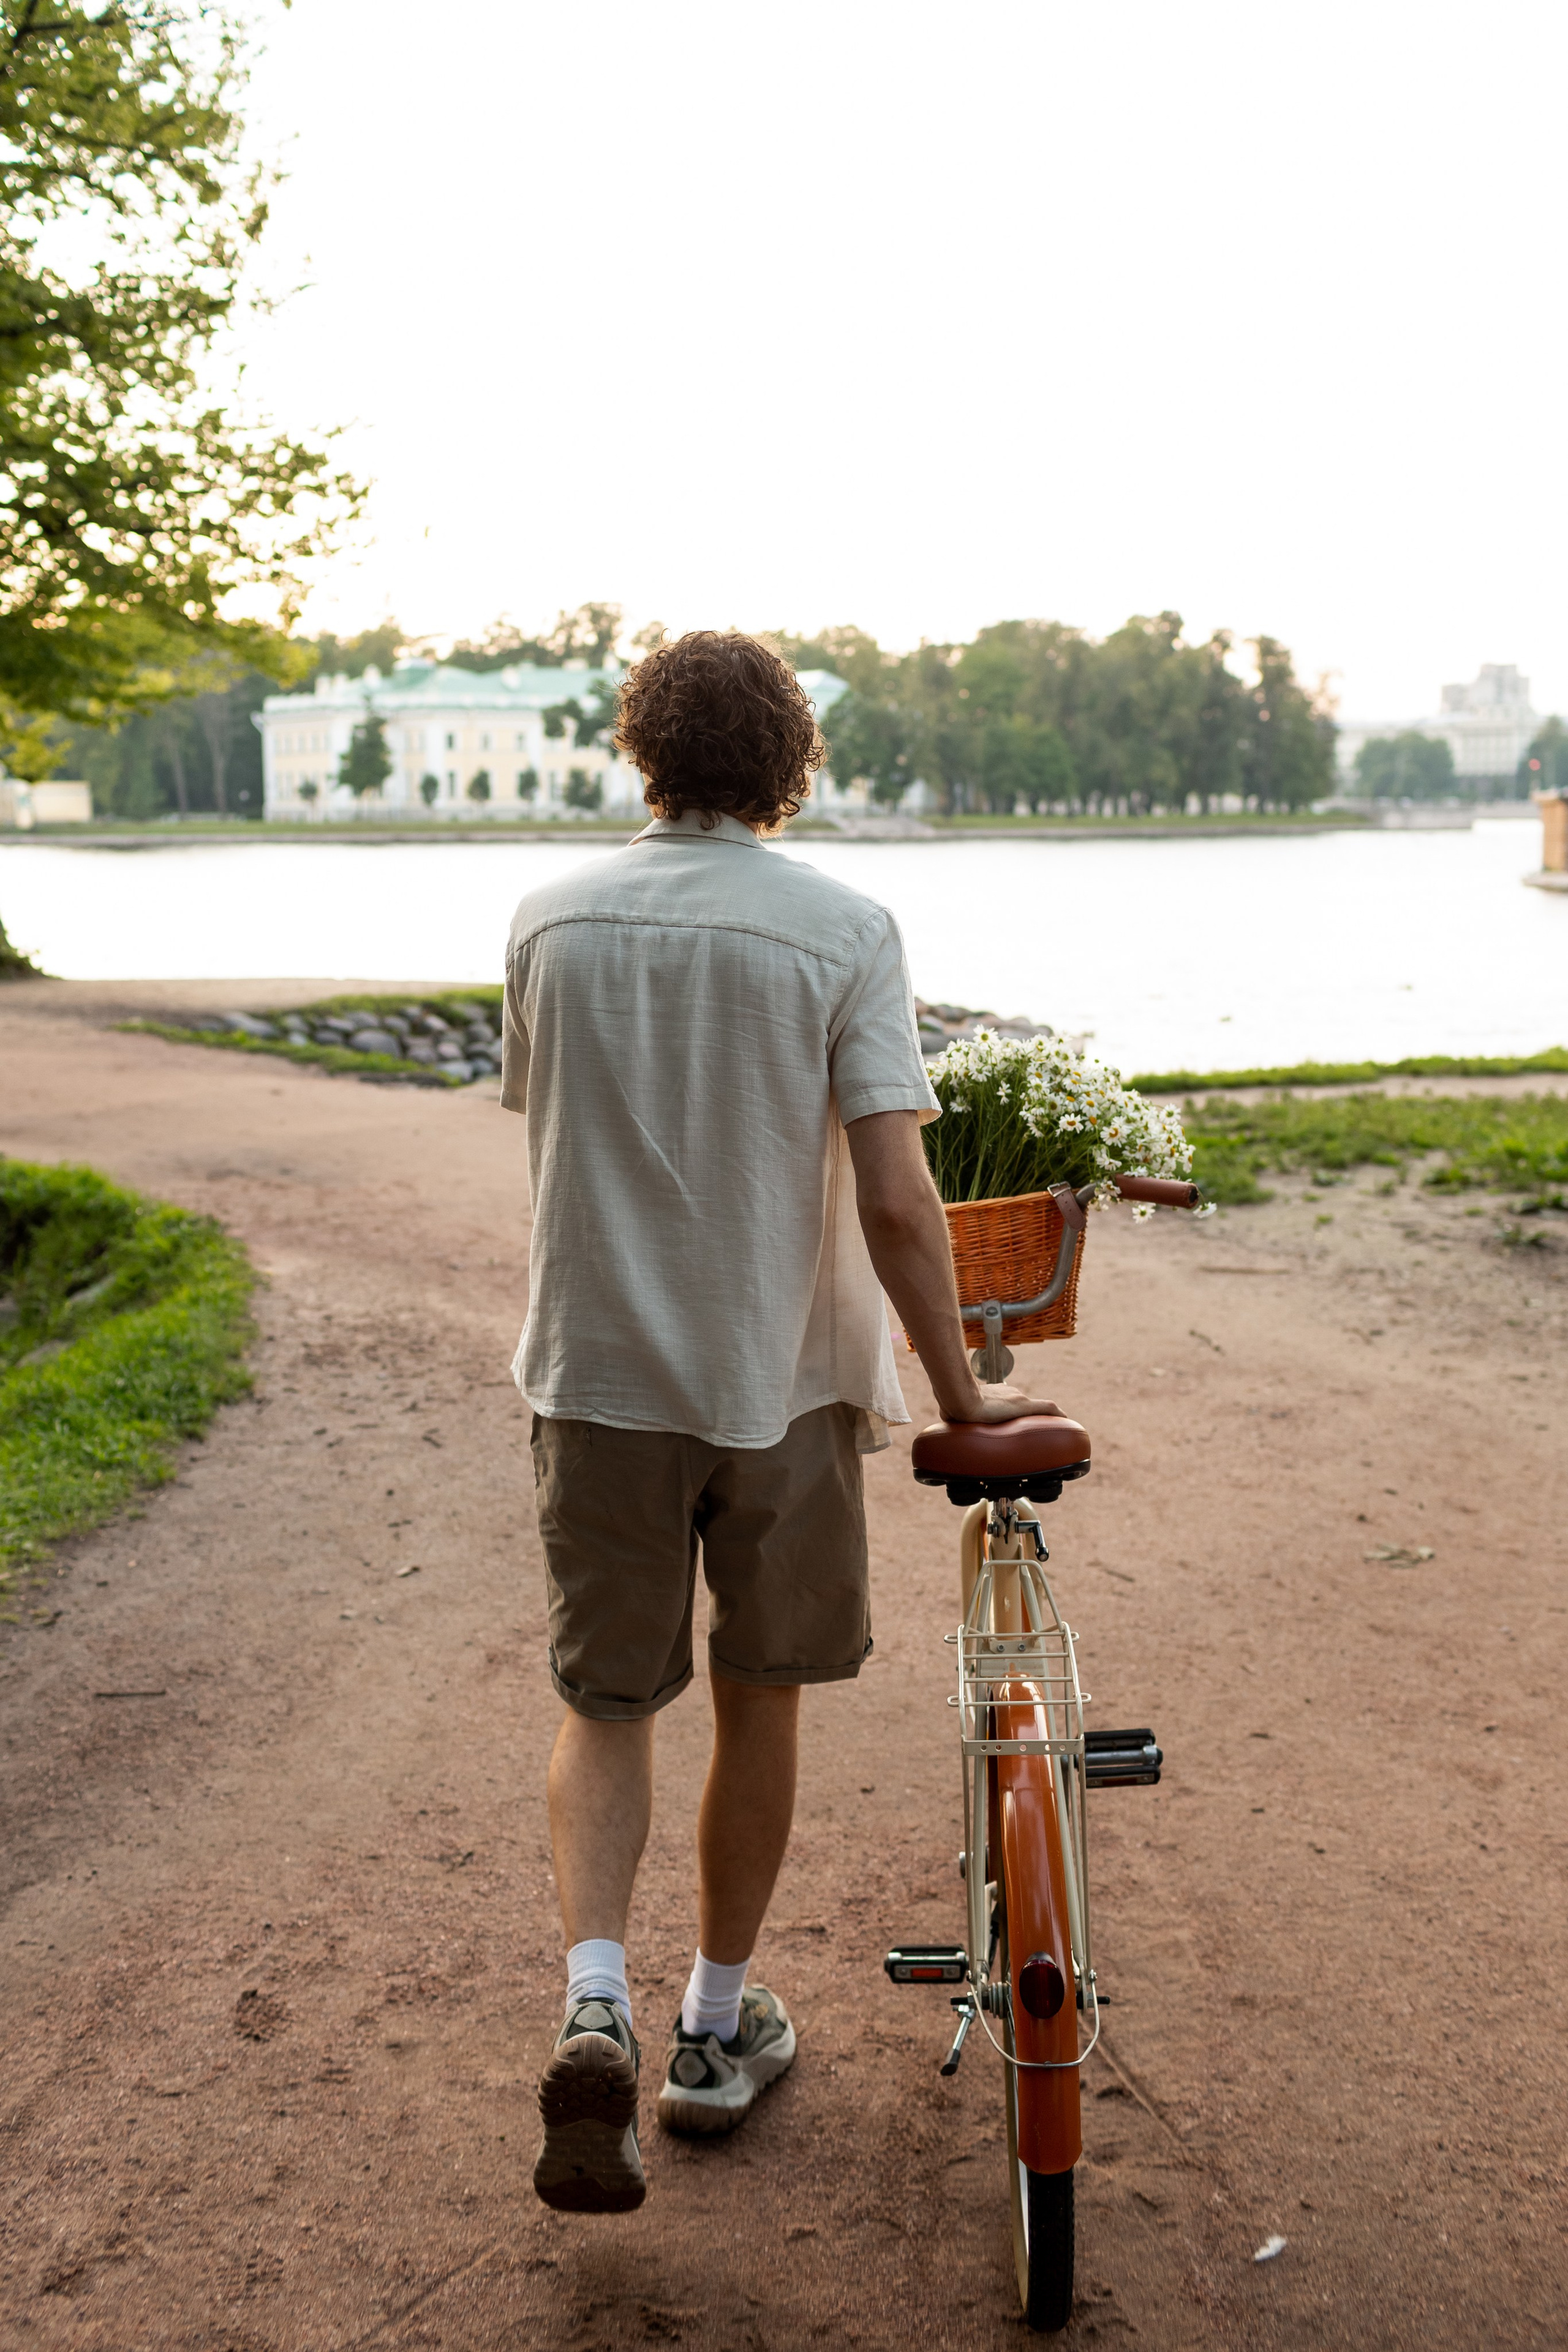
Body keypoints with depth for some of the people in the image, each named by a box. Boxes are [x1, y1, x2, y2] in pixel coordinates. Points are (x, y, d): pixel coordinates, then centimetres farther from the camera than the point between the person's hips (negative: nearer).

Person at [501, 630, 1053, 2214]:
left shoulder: (550, 919, -1)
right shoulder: (842, 932, -11)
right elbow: (894, 1202, -15)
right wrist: (956, 1392, -5)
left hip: (595, 1371, 2)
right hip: (780, 1373, -2)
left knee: (606, 1699, 14)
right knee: (756, 1701, 16)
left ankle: (593, 2006, -7)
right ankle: (718, 2031, 28)